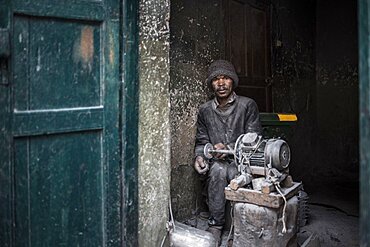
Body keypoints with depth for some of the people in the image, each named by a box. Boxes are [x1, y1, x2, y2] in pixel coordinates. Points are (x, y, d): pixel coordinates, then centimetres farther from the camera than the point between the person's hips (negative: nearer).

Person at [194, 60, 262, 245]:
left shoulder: (248, 105, 0)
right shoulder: (205, 110, 9)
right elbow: (201, 141, 13)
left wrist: (229, 148, -22)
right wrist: (199, 156, -10)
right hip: (216, 162, 2)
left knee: (235, 173, -35)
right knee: (218, 170, -33)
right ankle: (216, 225, -20)